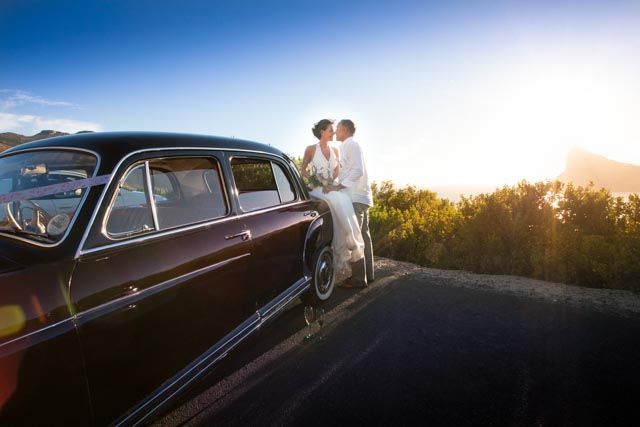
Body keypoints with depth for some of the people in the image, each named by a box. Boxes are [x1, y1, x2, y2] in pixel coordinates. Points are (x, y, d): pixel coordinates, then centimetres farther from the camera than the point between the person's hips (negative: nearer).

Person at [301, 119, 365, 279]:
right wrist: (317, 181, -8)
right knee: (336, 202, -33)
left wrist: (329, 183, -5)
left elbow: (337, 171, 14)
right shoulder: (311, 149, 3)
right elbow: (303, 170, 7)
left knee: (343, 202, -26)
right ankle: (351, 248, -29)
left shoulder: (335, 150, 16)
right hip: (317, 189, -4)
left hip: (333, 188, 4)